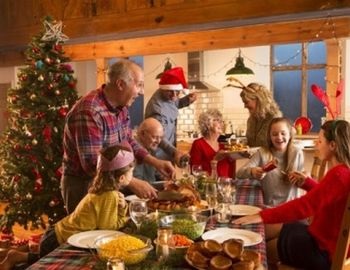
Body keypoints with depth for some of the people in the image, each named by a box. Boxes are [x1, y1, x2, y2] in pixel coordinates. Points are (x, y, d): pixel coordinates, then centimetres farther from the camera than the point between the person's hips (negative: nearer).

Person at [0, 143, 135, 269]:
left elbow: (111, 219, 8)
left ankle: (20, 257, 27)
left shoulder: (104, 189, 3)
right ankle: (19, 257, 13)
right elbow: (108, 228, -22)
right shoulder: (110, 196, -25)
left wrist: (122, 207, -12)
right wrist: (129, 219, -8)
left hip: (59, 233, 9)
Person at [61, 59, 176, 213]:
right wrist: (133, 184, -31)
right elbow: (92, 165, -31)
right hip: (84, 186, -8)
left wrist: (156, 163, 1)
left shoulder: (120, 107, 0)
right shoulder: (89, 112, -29)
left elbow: (128, 142, 12)